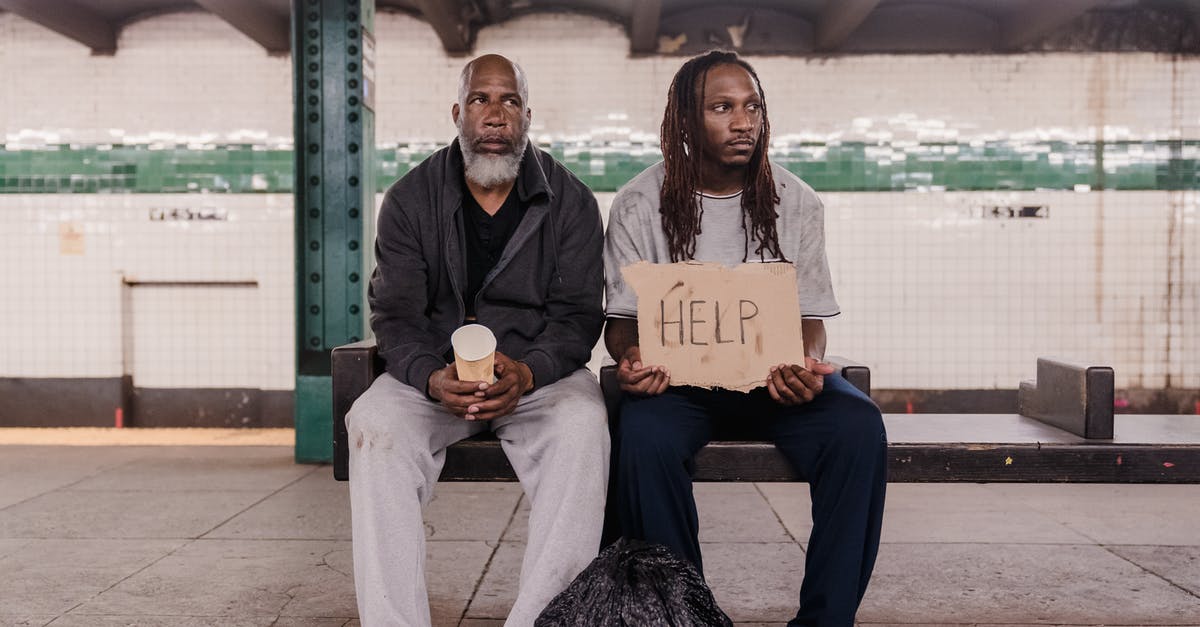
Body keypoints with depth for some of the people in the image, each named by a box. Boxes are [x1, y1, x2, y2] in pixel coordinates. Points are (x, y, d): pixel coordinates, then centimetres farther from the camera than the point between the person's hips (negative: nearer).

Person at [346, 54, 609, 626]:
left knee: (581, 424, -33)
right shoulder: (411, 199, 4)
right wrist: (432, 378, -24)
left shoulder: (570, 200, 2)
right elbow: (394, 315, -1)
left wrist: (527, 374, -26)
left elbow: (578, 316, -4)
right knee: (373, 423, -29)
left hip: (539, 372, -1)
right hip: (434, 372, 1)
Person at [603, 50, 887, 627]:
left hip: (774, 375, 2)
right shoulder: (640, 205, 0)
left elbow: (810, 316, 3)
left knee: (860, 427, -27)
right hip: (675, 375, -1)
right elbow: (623, 318, 1)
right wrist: (630, 358, -23)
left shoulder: (796, 203, 4)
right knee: (643, 436, -34)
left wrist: (809, 364, -21)